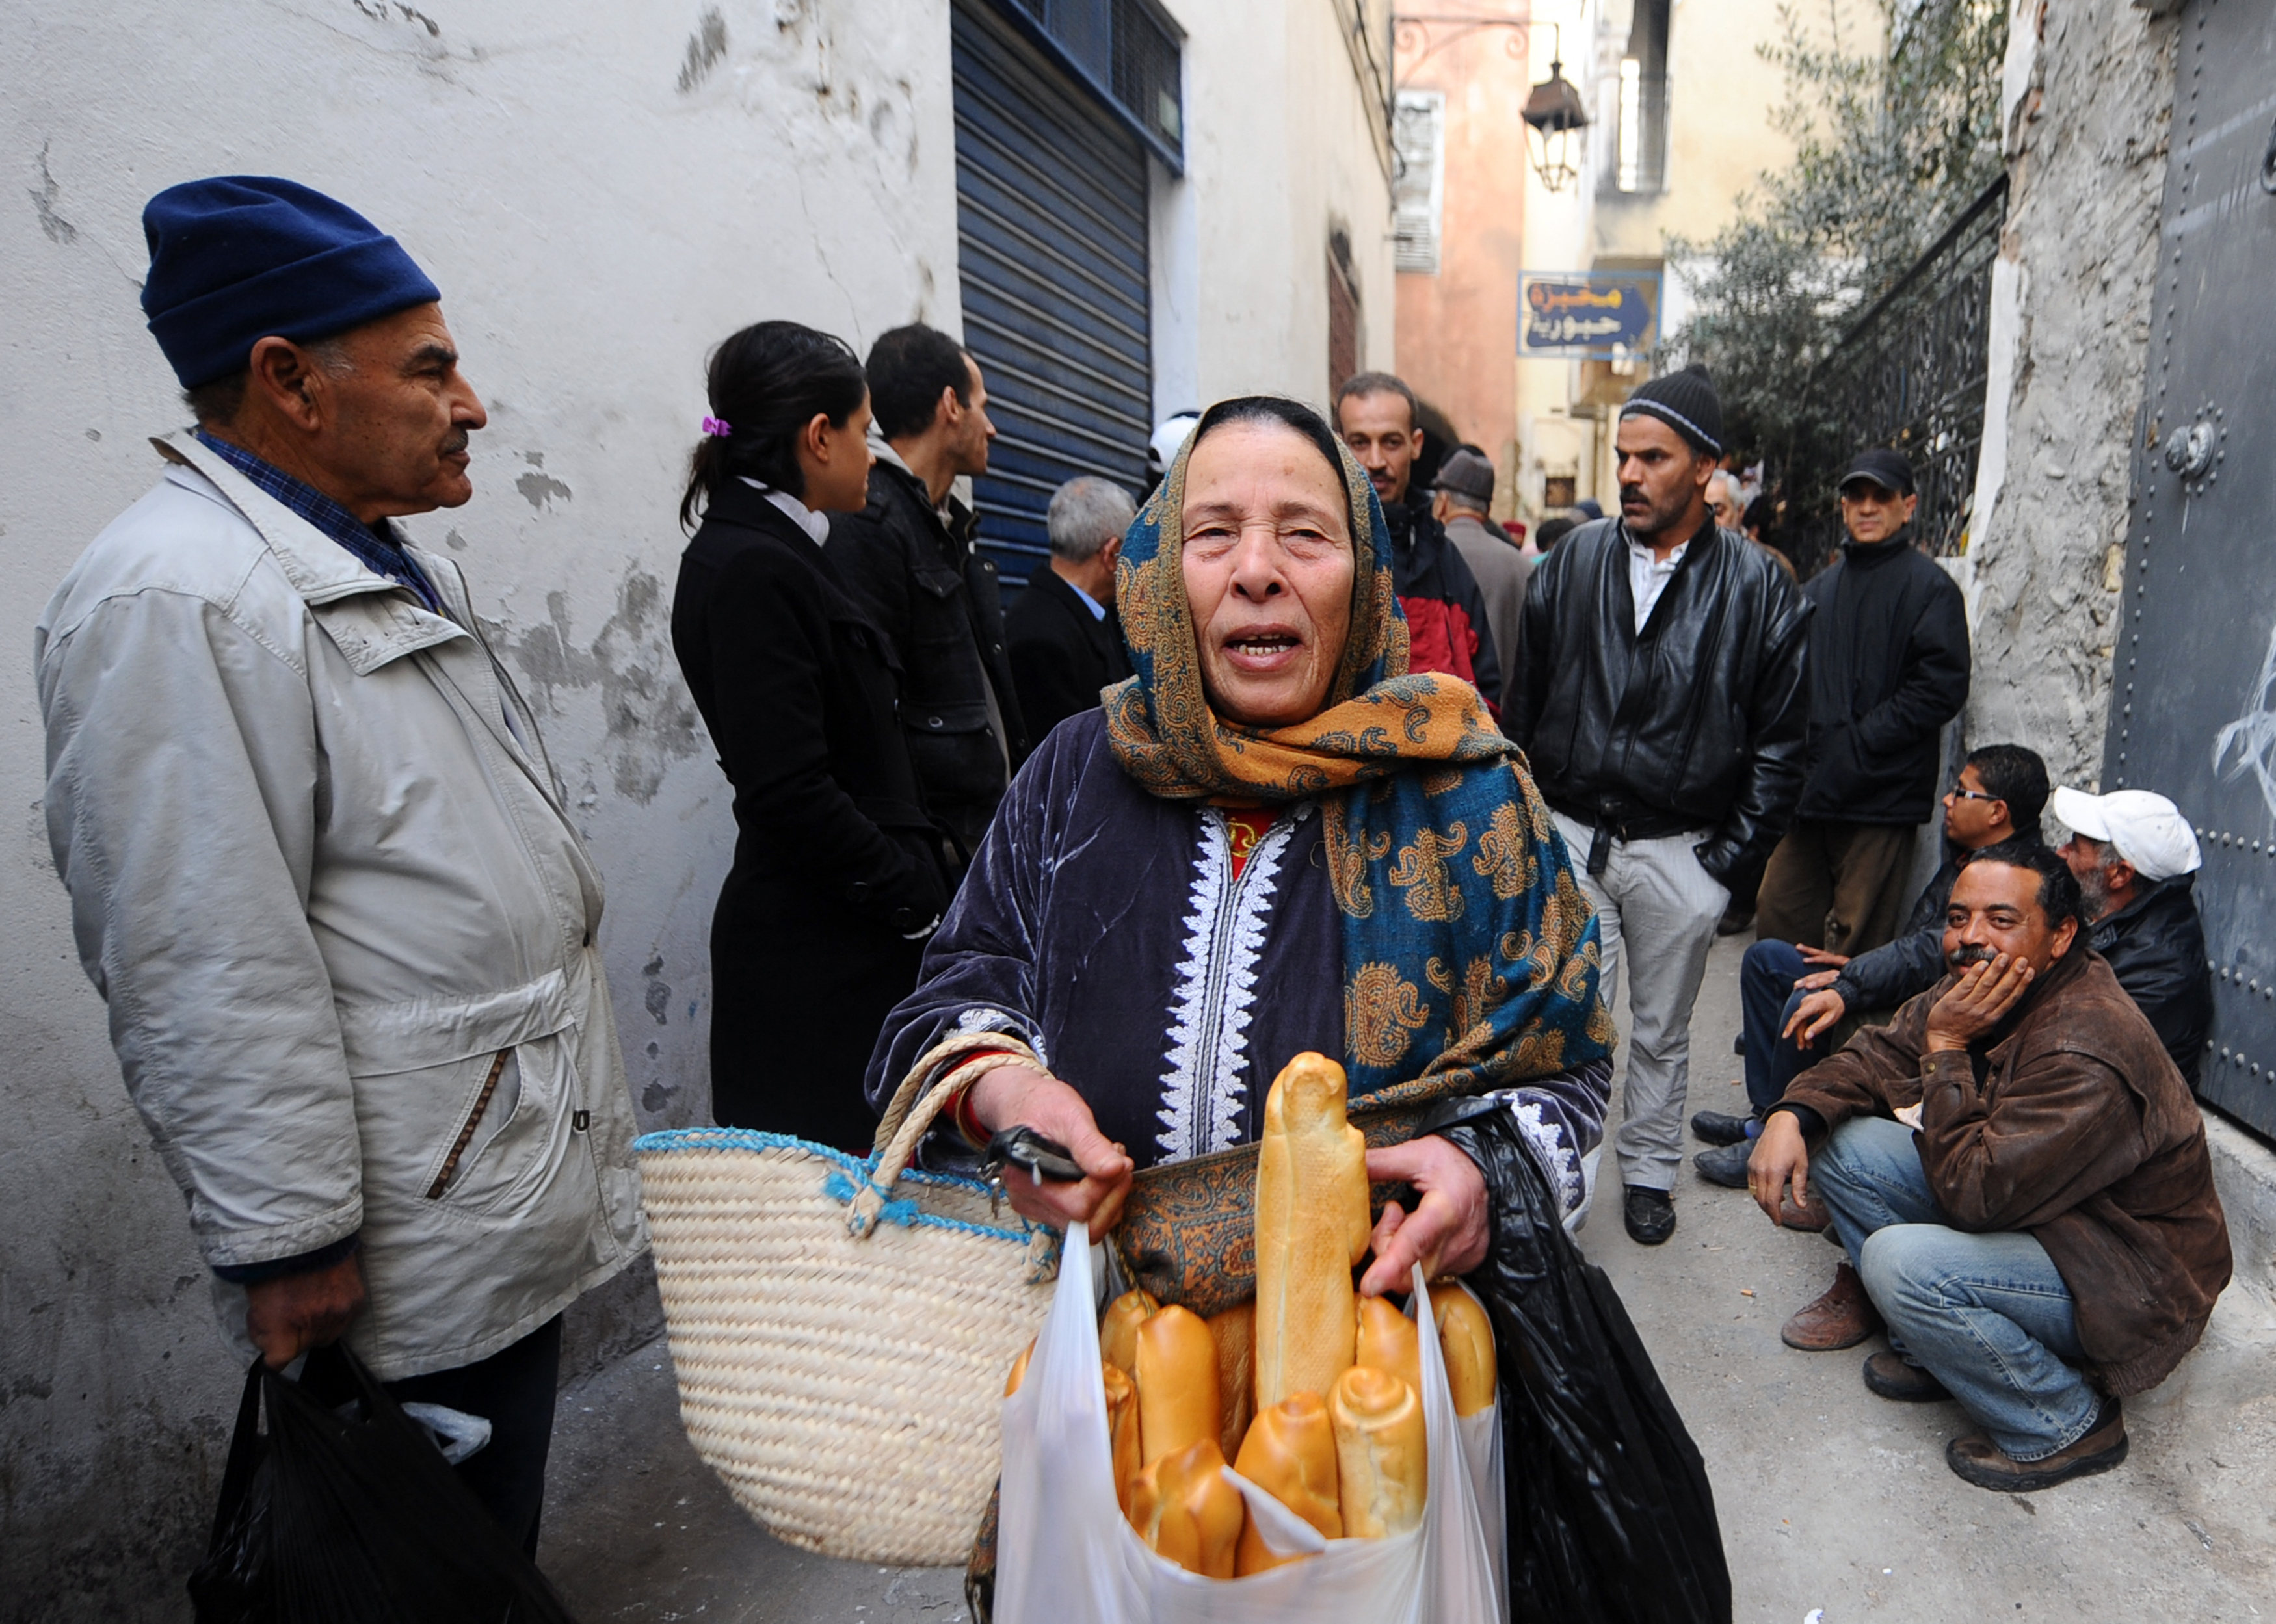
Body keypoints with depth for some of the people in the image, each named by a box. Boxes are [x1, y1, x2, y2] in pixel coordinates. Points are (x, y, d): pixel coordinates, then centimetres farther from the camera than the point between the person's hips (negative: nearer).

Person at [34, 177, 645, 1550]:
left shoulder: (402, 568, 12)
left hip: (526, 1186, 9)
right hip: (408, 1255, -9)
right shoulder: (170, 601, -20)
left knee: (498, 1538, 23)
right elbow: (205, 977, -22)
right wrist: (288, 1244, -16)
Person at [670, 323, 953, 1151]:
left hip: (854, 934, 9)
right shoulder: (749, 569, -15)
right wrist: (921, 901, -13)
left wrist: (922, 875, 11)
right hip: (816, 953, -9)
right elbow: (790, 793, -22)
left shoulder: (780, 553, 14)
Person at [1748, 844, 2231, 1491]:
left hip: (2129, 1284, -8)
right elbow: (1877, 1057, 2)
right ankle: (1938, 1345, 10)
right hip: (2026, 1204, 9)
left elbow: (1974, 1194, -33)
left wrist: (1946, 1047, -30)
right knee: (1840, 1141, -4)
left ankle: (2068, 1424, -4)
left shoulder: (2087, 1055, -32)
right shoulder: (1978, 984, -7)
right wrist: (1793, 1114, -17)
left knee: (1901, 1261, -31)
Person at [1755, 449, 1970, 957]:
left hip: (1880, 796, -6)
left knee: (1855, 947, -1)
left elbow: (1941, 687, -10)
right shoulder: (1821, 587, 18)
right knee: (1778, 924, 8)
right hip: (1807, 788, 6)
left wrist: (1860, 743, -15)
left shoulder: (1930, 586, -1)